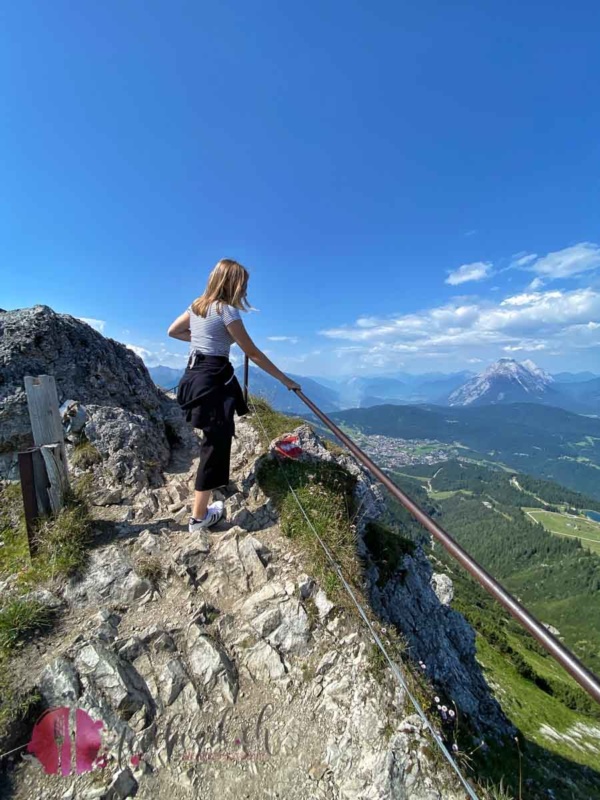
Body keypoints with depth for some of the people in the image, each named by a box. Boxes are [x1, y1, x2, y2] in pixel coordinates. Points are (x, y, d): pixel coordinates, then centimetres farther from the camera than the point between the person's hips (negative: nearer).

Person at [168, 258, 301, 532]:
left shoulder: (198, 304, 14)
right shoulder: (226, 310, -10)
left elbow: (173, 331, 25)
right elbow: (253, 353, -11)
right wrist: (285, 379, -7)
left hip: (194, 375, 9)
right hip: (212, 379, -9)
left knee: (214, 439, 21)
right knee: (216, 444, -2)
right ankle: (199, 516, 7)